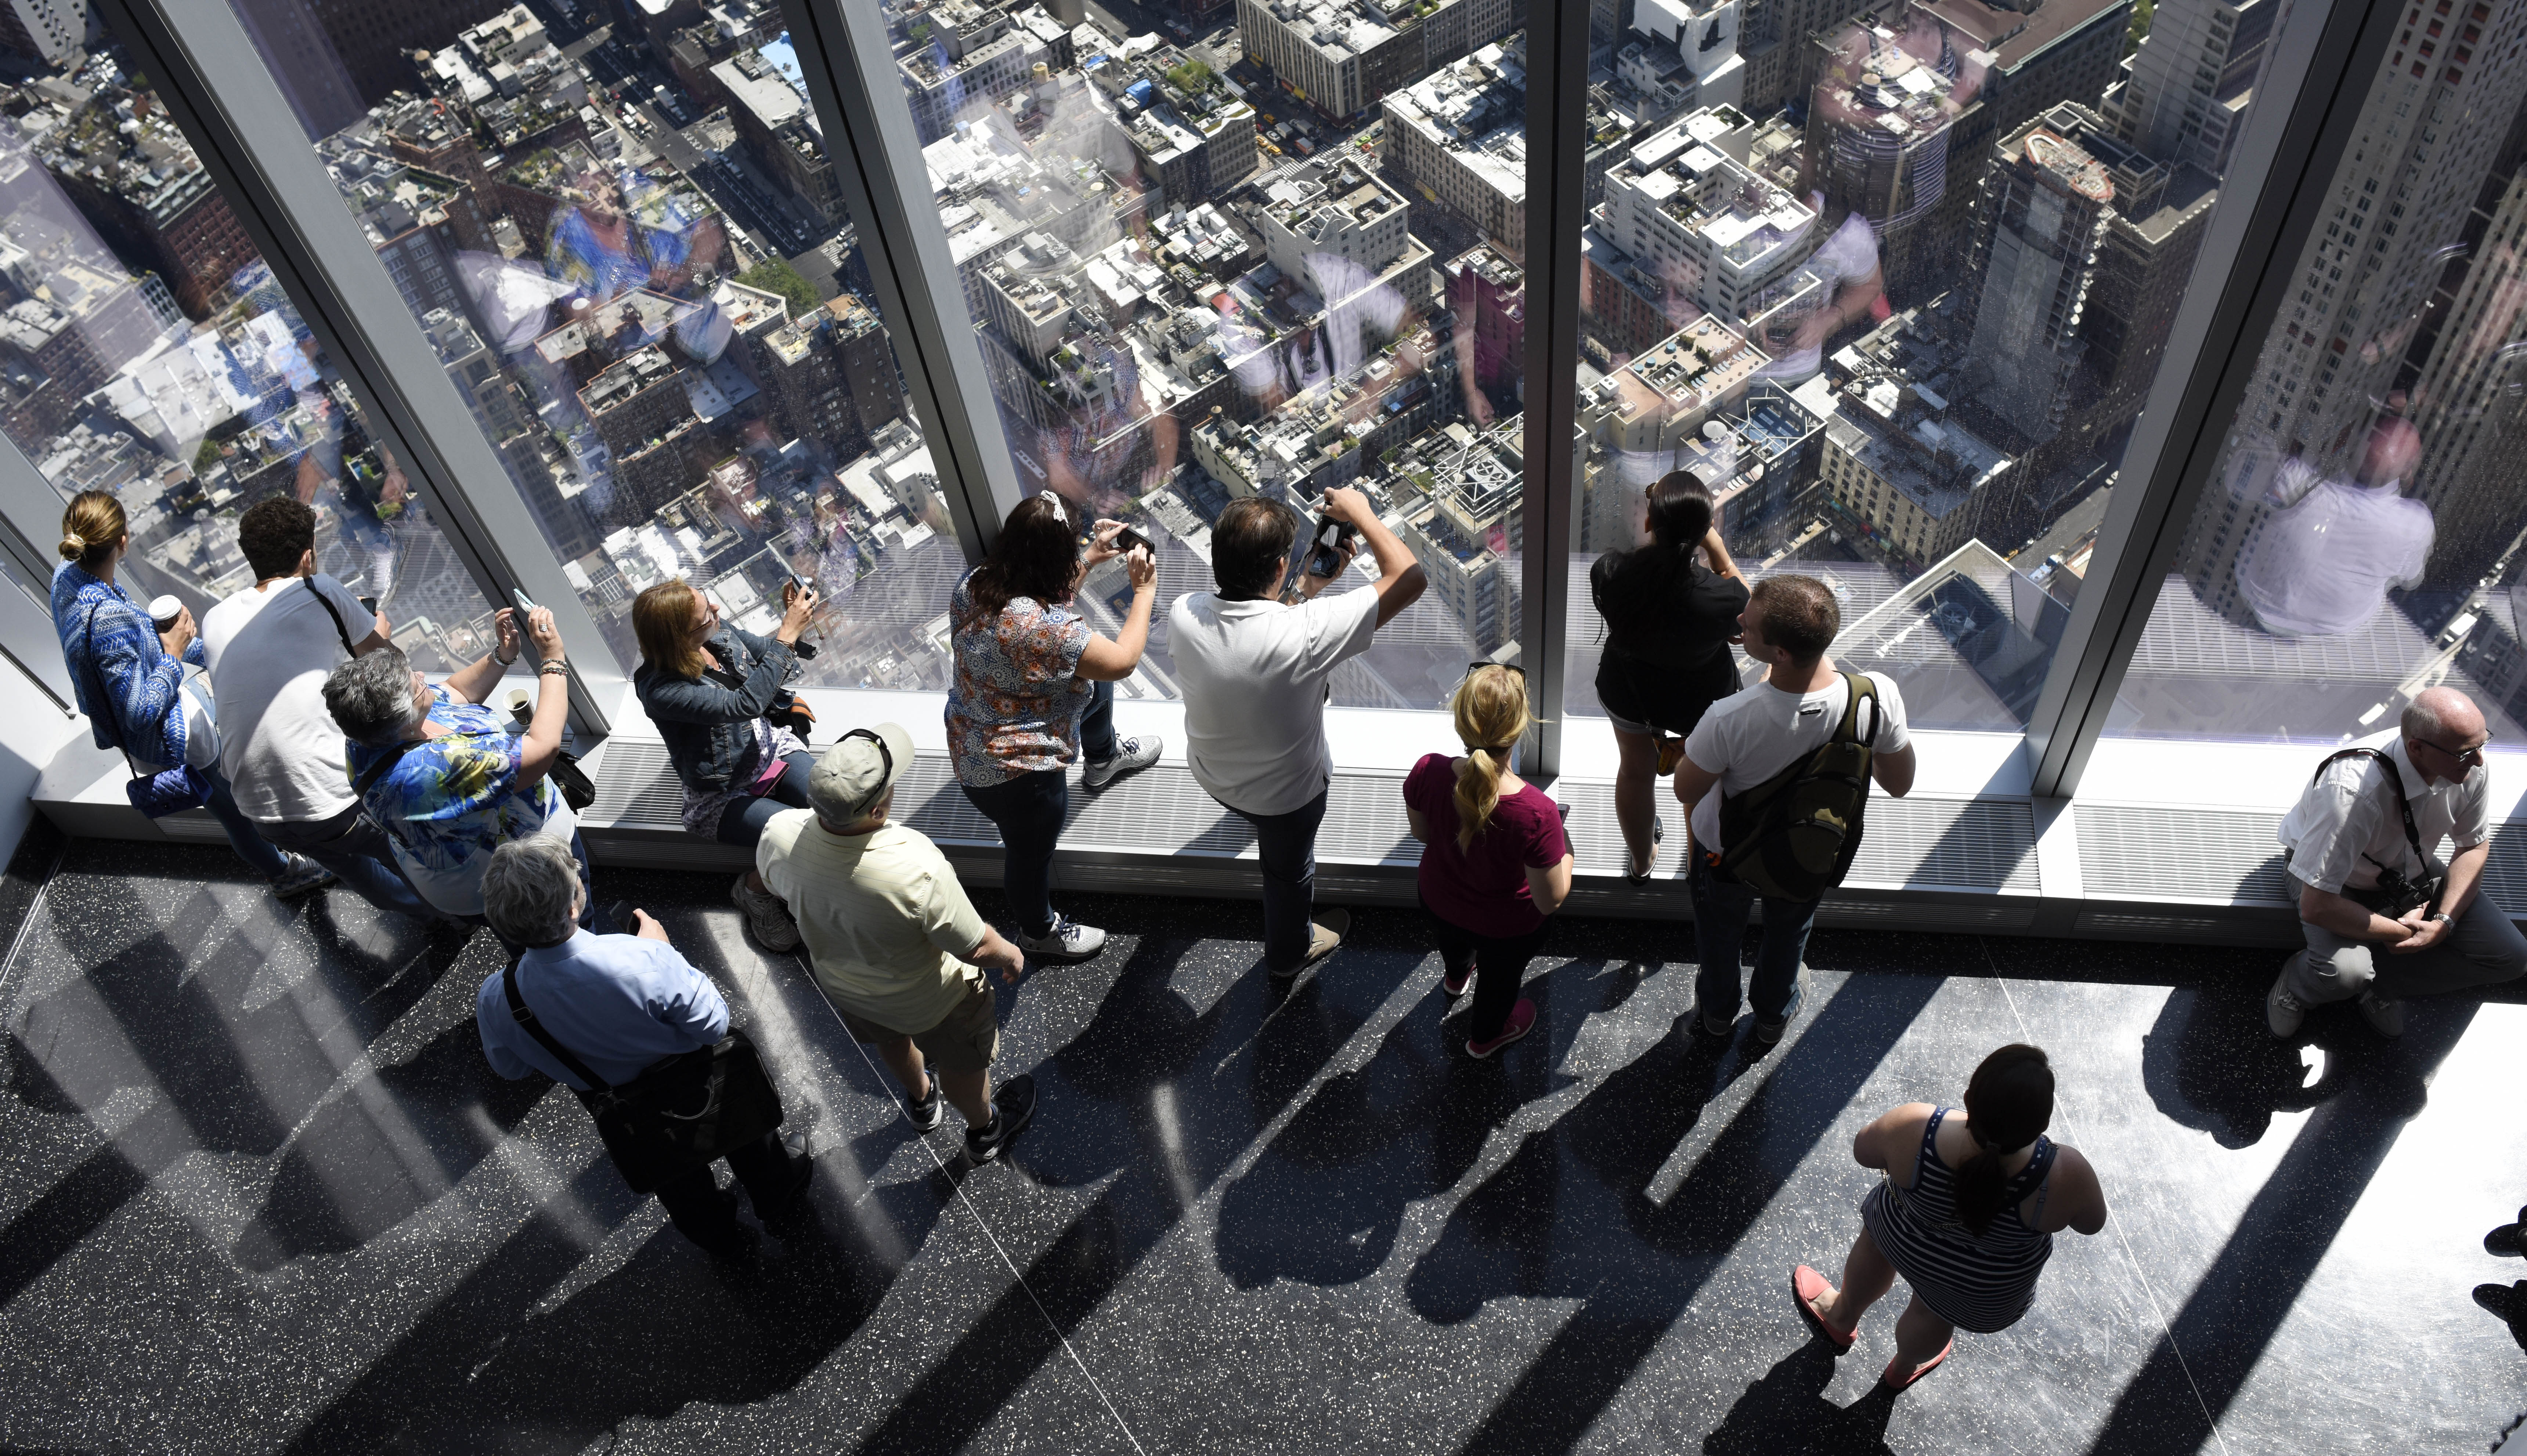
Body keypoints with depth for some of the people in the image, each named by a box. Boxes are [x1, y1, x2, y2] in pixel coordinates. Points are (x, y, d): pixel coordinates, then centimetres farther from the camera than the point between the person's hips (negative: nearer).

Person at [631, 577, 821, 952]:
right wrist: (787, 634, -33)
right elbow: (744, 705, -35)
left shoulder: (720, 634, -7)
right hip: (724, 796, -6)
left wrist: (792, 620, -11)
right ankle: (755, 888, 7)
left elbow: (768, 653, 12)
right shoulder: (659, 689, -27)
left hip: (773, 748, 6)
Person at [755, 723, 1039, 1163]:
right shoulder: (918, 869, -46)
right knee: (960, 1062, 29)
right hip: (929, 1002, -4)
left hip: (841, 986, 4)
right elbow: (976, 948, -30)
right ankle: (985, 1131, 59)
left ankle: (921, 1100, 68)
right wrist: (1010, 955, -7)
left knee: (891, 1040, 37)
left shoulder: (779, 835, -32)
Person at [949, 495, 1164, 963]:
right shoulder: (1042, 628, -40)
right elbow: (1122, 661, -25)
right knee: (1033, 854, 20)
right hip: (1014, 774, -9)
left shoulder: (975, 585, -13)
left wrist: (1091, 558, 4)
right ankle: (1040, 932, 49)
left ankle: (1102, 759, 61)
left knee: (1095, 685, 29)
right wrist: (1145, 591, -13)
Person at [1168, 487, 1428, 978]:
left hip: (1211, 773, 4)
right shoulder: (1305, 634, -42)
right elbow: (1410, 578, -32)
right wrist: (1359, 513, -21)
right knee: (1289, 869, 28)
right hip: (1287, 794, -4)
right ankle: (1289, 951, 56)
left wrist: (1307, 587, -3)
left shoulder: (1184, 615, -27)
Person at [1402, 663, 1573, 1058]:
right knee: (1500, 977, 33)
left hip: (1436, 904, 3)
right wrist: (1564, 851, -11)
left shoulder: (1427, 773, -32)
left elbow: (1422, 833, -9)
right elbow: (1551, 901, -27)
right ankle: (1485, 1036, 65)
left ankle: (1456, 976, 76)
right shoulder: (1537, 814, -42)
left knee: (1453, 943, 40)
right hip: (1506, 929, -3)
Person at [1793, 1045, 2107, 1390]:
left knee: (1872, 1254, 37)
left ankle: (1842, 1318, 67)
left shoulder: (1912, 1129, -39)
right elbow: (2091, 1222, -17)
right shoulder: (2065, 1177, -40)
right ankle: (1904, 1369, 66)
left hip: (1900, 1241, 0)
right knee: (1931, 1318, 34)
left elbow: (1864, 1151, -16)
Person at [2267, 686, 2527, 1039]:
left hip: (2410, 871, 6)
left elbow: (2474, 845, 0)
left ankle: (2380, 981, 6)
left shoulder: (2472, 770, -22)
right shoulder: (2353, 790, -41)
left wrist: (2444, 922, -14)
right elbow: (2316, 907, -37)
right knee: (2345, 972, -34)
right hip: (2338, 878, -6)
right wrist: (2399, 933, -23)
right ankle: (2296, 981, 2)